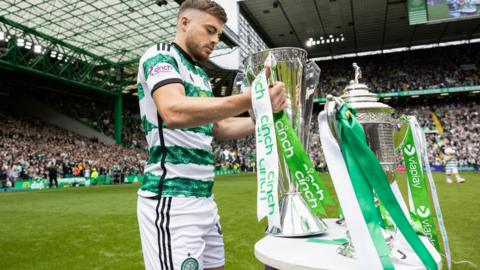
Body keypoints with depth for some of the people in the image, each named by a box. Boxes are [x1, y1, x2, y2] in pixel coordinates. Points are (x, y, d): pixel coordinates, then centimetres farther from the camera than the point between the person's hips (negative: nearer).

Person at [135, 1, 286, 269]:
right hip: (171, 199, -9)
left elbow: (218, 128, 20)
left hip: (204, 199, 9)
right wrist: (248, 100, -35)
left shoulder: (201, 75, 19)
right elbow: (174, 112, -27)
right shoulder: (160, 55, -7)